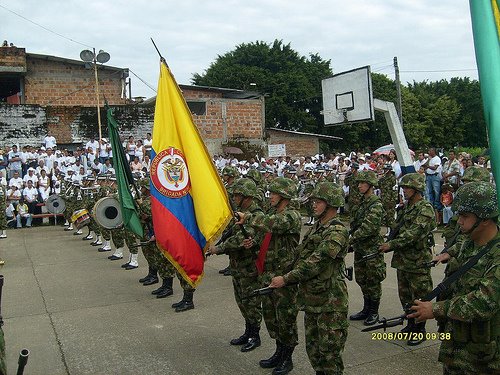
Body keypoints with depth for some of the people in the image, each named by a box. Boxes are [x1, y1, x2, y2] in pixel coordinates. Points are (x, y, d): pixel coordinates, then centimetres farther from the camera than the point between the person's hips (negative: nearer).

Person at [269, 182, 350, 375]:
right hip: (310, 299, 9)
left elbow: (315, 262, -24)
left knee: (329, 352, 3)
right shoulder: (316, 227, 12)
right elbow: (302, 257, 17)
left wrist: (286, 279, -21)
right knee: (313, 349, 18)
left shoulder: (338, 232, -17)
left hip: (330, 302, -9)